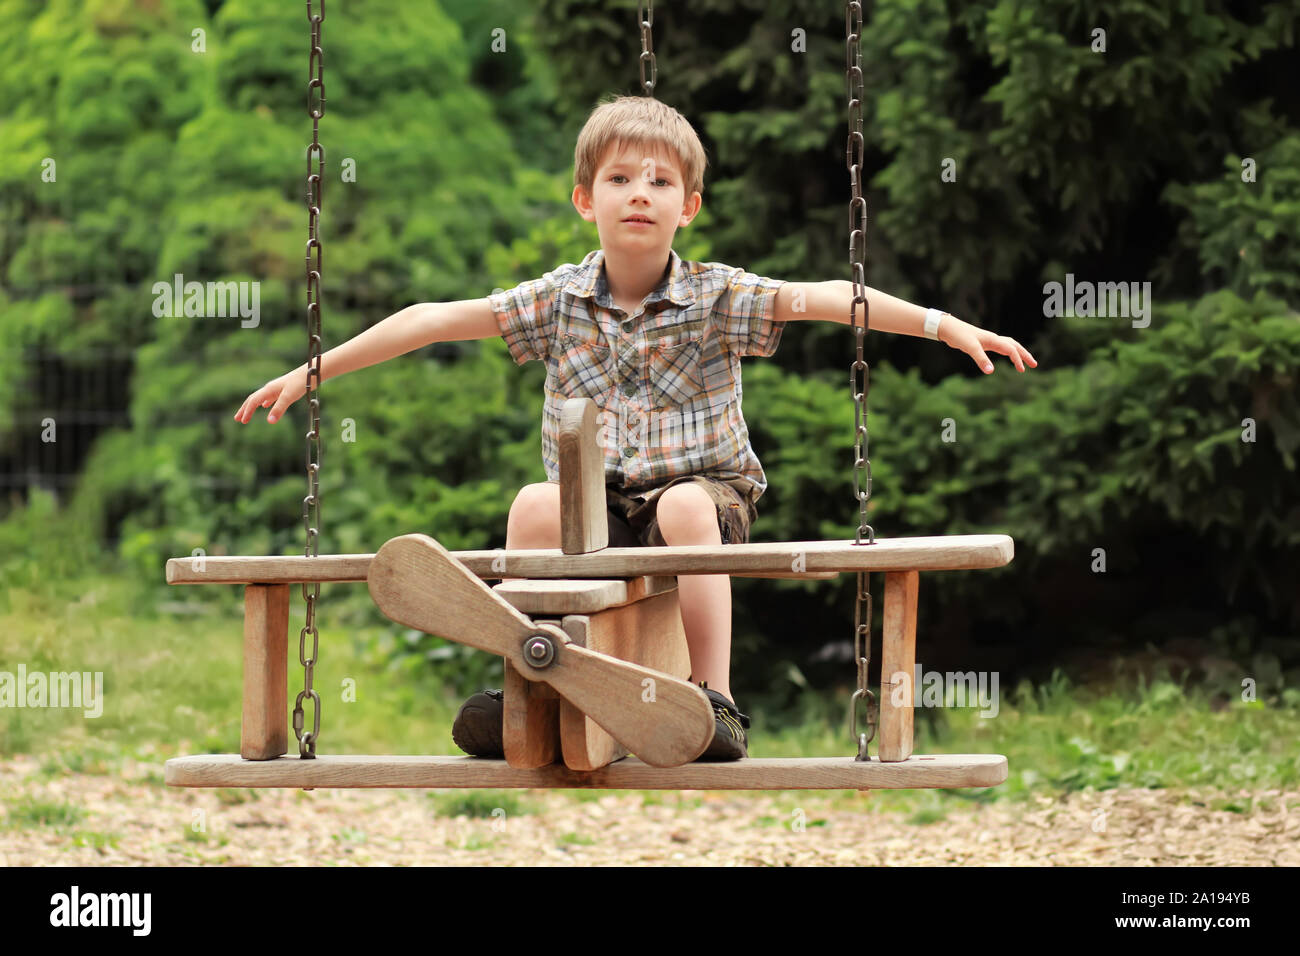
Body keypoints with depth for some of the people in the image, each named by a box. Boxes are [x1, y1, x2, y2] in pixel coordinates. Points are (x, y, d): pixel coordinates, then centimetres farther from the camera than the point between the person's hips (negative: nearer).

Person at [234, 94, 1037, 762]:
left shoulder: (718, 298, -3)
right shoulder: (559, 300, 3)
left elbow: (825, 299, -13)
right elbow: (435, 319, 3)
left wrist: (946, 325, -23)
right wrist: (312, 370, 3)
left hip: (703, 495, -2)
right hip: (594, 509, 2)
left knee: (686, 505, -35)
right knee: (536, 502, -28)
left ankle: (715, 698, -30)